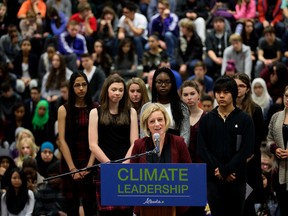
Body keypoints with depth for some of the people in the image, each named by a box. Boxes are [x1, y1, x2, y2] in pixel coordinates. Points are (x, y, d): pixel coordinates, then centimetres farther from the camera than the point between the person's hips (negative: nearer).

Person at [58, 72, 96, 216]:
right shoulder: (64, 110, 2)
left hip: (90, 162, 0)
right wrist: (72, 168, -11)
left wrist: (89, 165, -14)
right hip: (70, 162, 0)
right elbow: (62, 141, -3)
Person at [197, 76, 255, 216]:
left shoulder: (245, 119, 1)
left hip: (237, 178, -1)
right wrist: (218, 170, -13)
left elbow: (247, 150, -7)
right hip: (213, 178, 1)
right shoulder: (206, 120, 7)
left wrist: (225, 170, -14)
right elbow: (202, 149, 0)